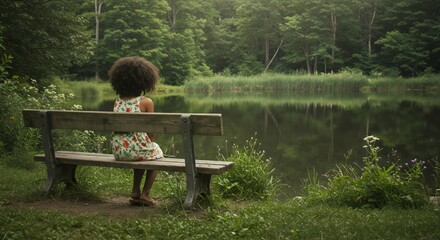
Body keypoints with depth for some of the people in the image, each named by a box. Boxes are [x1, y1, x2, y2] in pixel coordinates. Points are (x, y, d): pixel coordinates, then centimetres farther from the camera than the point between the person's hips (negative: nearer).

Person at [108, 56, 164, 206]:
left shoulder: (118, 101, 6)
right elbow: (151, 132, -6)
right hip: (137, 148, -5)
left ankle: (135, 191, 31)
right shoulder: (146, 102, -9)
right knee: (156, 153, 28)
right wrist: (150, 144, 14)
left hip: (118, 151, 5)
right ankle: (145, 194, 22)